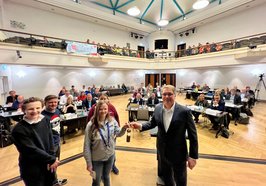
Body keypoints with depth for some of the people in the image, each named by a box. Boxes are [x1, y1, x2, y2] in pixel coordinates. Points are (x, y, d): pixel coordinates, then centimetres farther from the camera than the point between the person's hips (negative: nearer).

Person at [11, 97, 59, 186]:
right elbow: (31, 150, -20)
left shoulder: (45, 120, -5)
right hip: (32, 170, -5)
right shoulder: (19, 130, -20)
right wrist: (52, 159, -15)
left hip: (48, 165, 5)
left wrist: (52, 160, -11)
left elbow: (50, 141, -3)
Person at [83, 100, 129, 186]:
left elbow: (118, 134, -3)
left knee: (106, 176, 28)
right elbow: (87, 146, -15)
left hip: (110, 155, 3)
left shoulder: (112, 121, -13)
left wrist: (124, 128, -24)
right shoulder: (91, 125, -22)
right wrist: (89, 163, -10)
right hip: (96, 158, -2)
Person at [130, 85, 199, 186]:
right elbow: (152, 123, 7)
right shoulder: (158, 108, -8)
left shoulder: (184, 111, -20)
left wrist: (193, 156, -11)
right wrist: (140, 126, -9)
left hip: (178, 154, -3)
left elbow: (192, 135, -13)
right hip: (162, 153, 4)